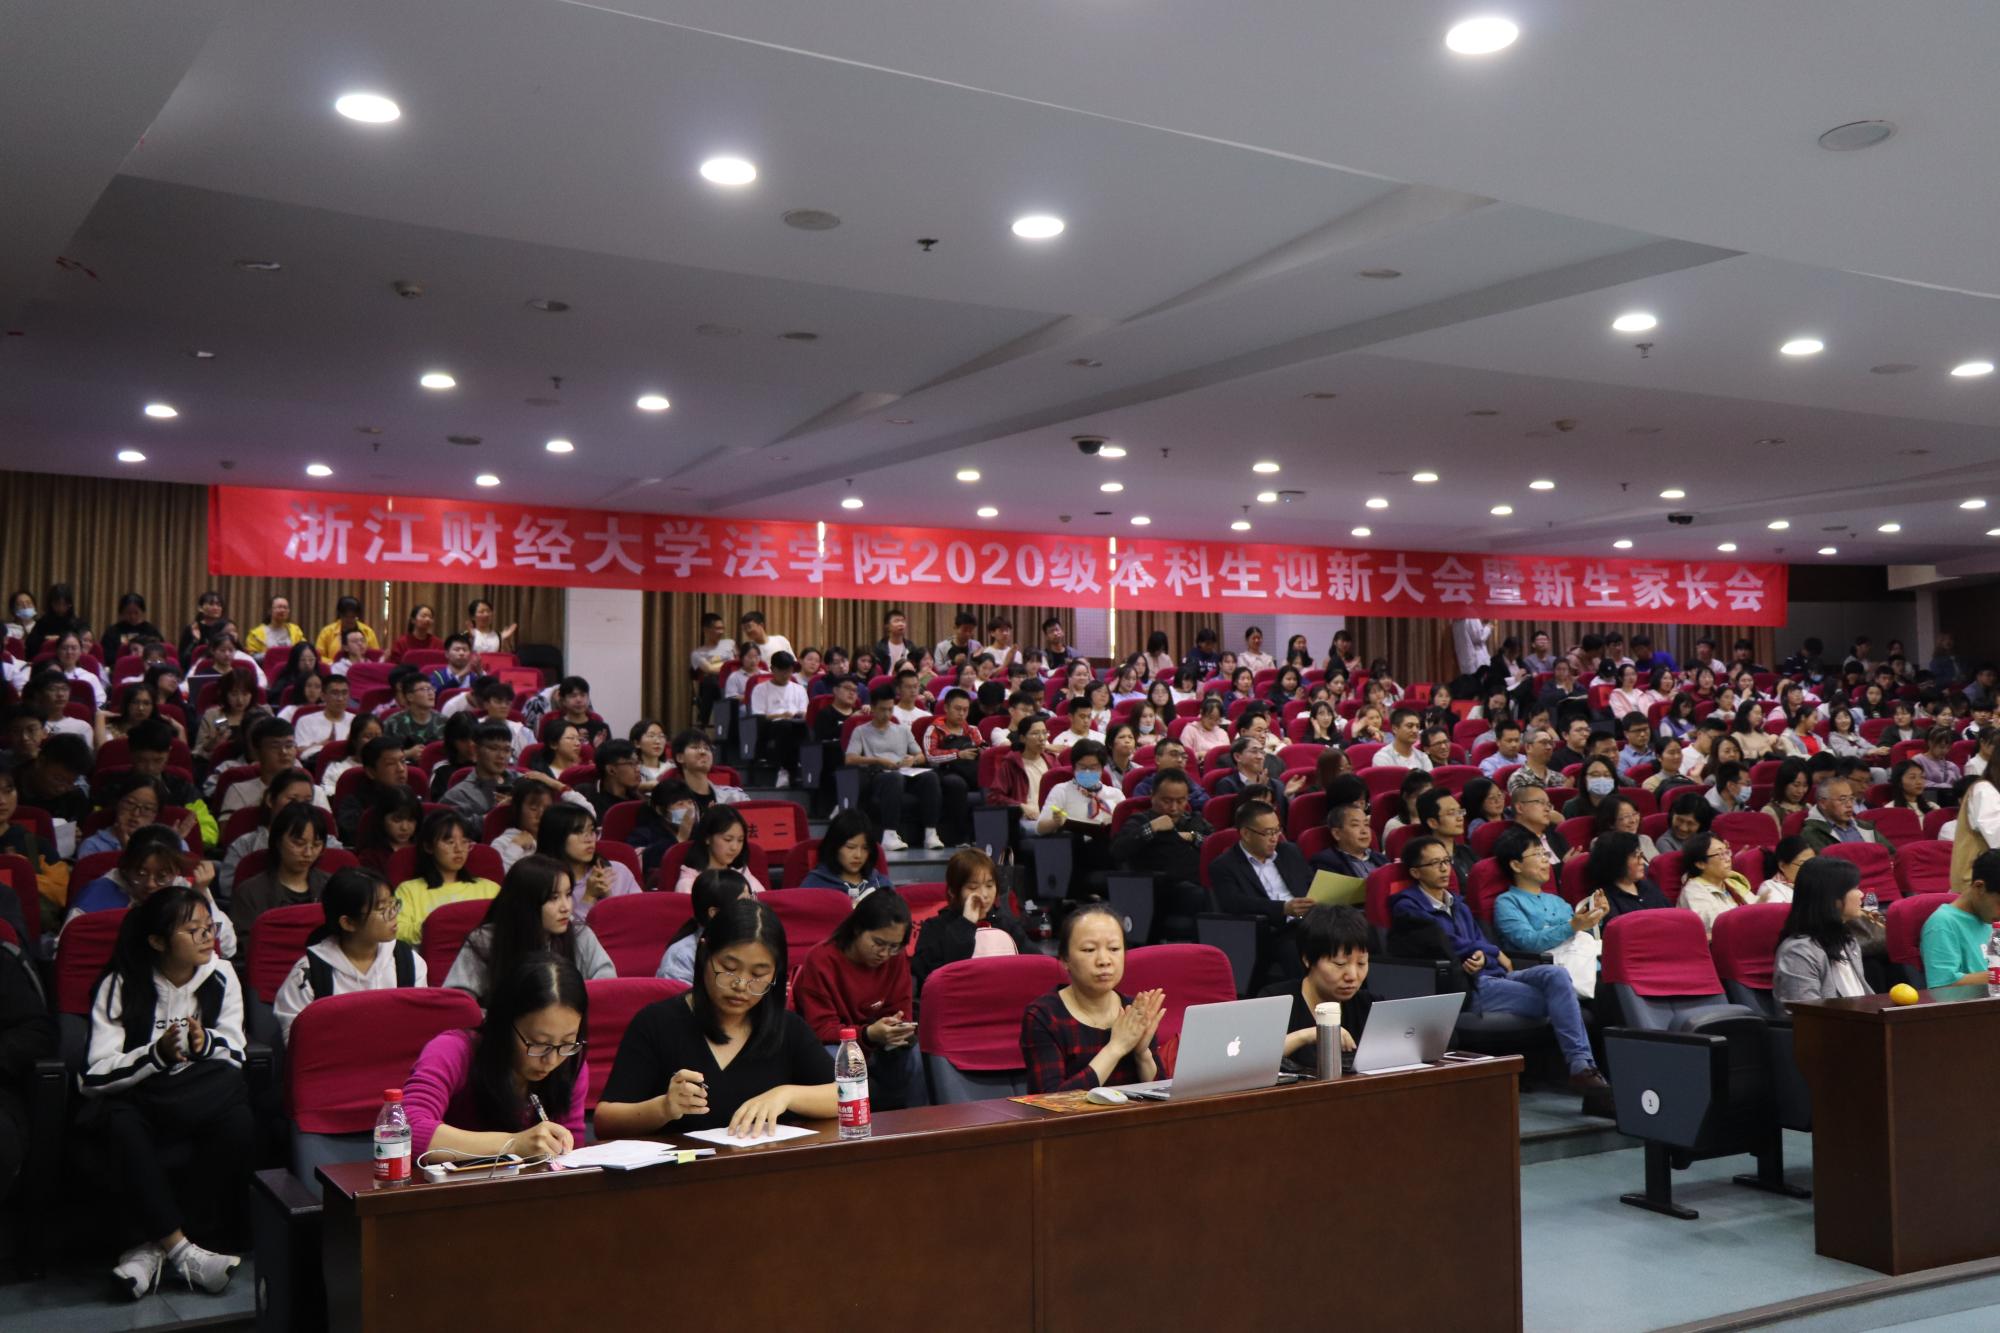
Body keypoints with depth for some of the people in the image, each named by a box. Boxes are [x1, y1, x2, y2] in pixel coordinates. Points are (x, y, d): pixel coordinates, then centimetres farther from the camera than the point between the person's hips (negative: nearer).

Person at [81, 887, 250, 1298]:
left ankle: (157, 1245, -24)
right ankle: (180, 1250, -33)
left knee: (239, 1122, -33)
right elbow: (98, 1075, -11)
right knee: (123, 1126, -38)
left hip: (203, 1095, 2)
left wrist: (205, 1044, -20)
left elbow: (234, 1056, 3)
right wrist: (157, 1054, -27)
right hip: (132, 1094, -2)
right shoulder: (119, 986, -3)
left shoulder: (221, 976, 4)